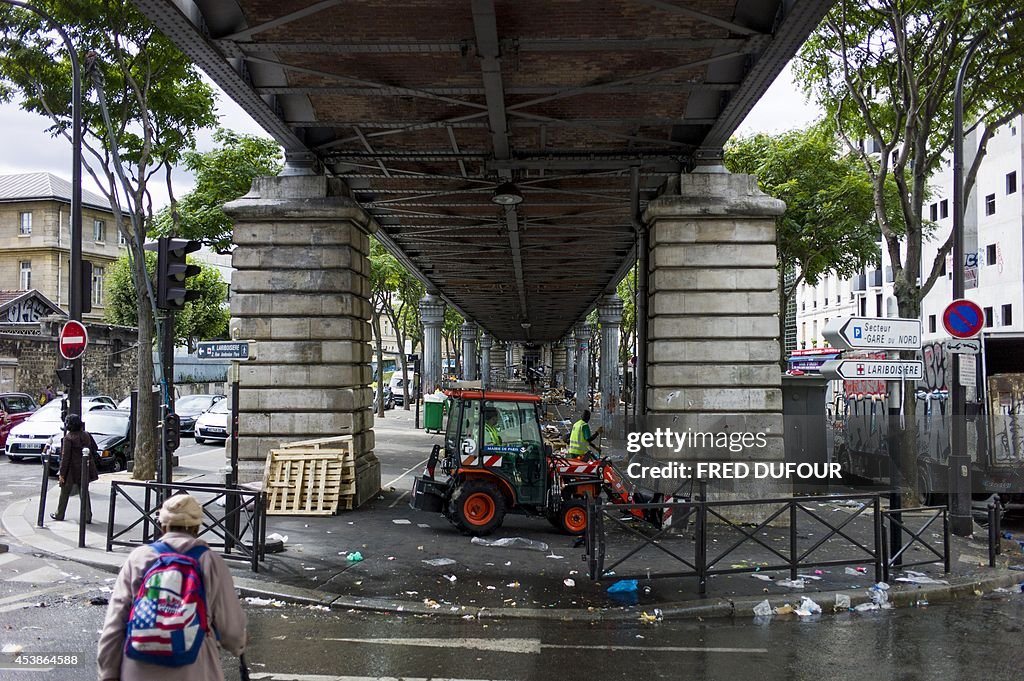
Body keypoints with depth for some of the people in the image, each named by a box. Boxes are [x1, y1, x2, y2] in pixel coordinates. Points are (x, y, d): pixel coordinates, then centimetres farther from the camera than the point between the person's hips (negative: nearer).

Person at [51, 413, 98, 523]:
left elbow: (65, 457, -16)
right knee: (84, 493, 9)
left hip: (72, 470, -4)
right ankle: (87, 517, 5)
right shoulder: (86, 435, 1)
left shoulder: (68, 438, -15)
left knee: (64, 493, 13)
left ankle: (59, 514, 26)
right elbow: (94, 450, 10)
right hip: (85, 469, 5)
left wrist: (62, 473, -13)